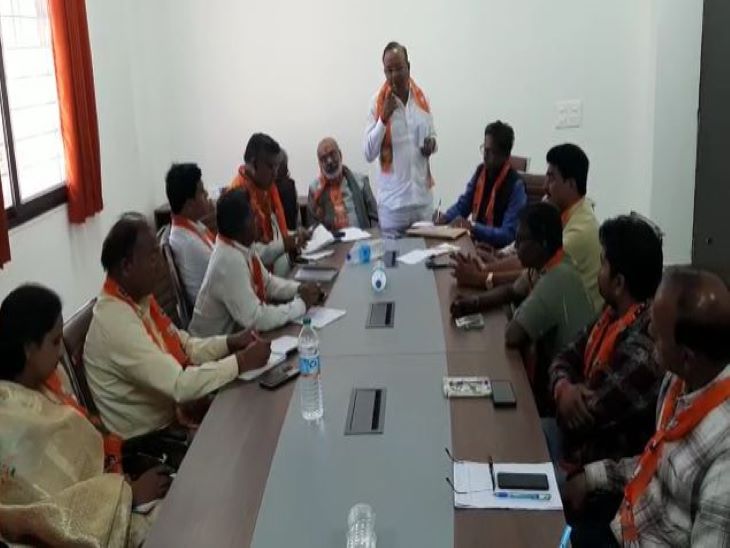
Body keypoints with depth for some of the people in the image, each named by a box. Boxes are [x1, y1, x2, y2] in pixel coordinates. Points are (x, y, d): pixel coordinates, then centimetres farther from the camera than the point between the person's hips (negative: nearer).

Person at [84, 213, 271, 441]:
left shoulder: (141, 298, 1)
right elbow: (180, 386, -30)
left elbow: (186, 347, 10)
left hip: (168, 415, 8)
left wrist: (230, 342, -6)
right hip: (147, 438, -8)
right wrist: (241, 362, -22)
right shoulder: (117, 322, -27)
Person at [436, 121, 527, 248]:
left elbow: (509, 234, -20)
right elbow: (462, 205, 15)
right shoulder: (480, 171, 4)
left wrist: (473, 226, -28)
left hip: (498, 250, -6)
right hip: (475, 241, 6)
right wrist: (445, 217, -5)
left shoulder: (515, 185, -16)